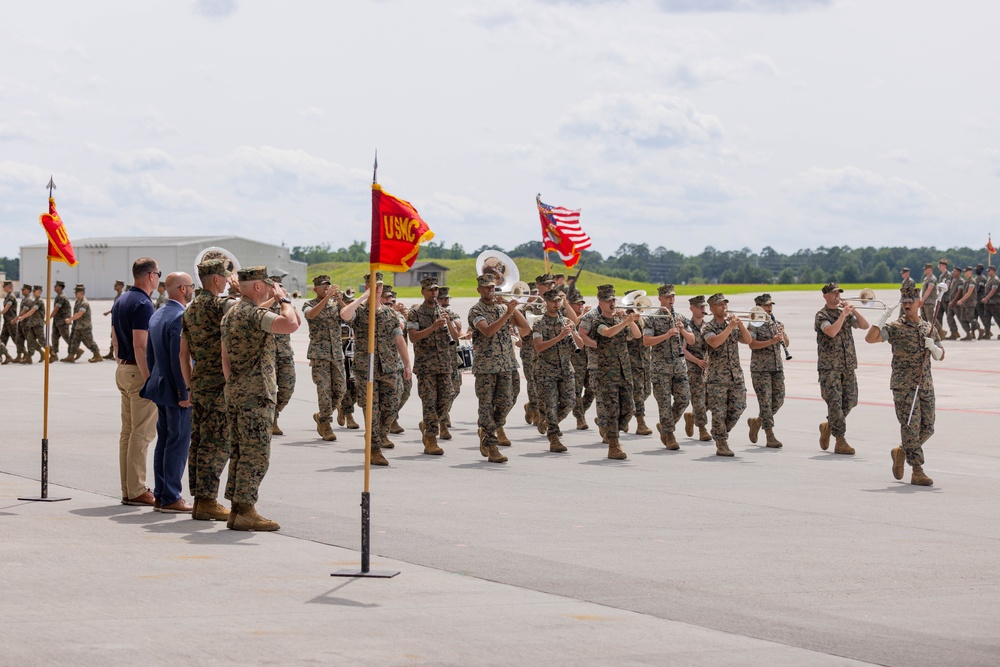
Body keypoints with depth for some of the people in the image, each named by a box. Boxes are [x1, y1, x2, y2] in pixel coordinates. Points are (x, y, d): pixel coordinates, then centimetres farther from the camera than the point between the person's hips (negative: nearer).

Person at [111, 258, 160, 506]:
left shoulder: (120, 301, 13)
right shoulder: (143, 304, -16)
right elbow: (140, 345, -21)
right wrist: (149, 380, -21)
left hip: (123, 370, 10)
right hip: (140, 372, -10)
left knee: (128, 431, 11)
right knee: (142, 432, -7)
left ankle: (128, 489, 14)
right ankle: (136, 491, -7)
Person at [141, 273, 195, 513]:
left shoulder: (157, 315, 12)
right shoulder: (179, 317, -19)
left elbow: (150, 353, 17)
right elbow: (178, 358, -22)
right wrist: (185, 393, -19)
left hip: (160, 386, 10)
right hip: (176, 390, -10)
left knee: (163, 442, 13)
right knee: (178, 444, -5)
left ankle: (160, 496, 16)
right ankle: (171, 498, -4)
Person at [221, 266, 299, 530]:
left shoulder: (230, 315, 16)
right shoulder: (255, 314, -15)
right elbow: (291, 324, -31)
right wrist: (284, 299, -13)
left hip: (234, 392, 10)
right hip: (256, 393, -10)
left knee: (240, 452, 11)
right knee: (256, 454, -7)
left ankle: (236, 510, 11)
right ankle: (245, 511, -9)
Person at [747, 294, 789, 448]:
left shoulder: (776, 323, 13)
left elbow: (786, 344, 12)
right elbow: (752, 344, -19)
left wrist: (782, 334, -8)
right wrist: (772, 341, -27)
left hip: (777, 367, 6)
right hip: (760, 368, -6)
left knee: (779, 400, 5)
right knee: (765, 401, -7)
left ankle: (756, 421, 27)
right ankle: (770, 436, -6)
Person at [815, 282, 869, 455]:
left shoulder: (845, 313, 13)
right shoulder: (822, 316, -5)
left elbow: (864, 326, 4)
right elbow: (831, 331, -23)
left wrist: (854, 311, -8)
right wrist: (843, 314, -21)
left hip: (848, 366, 6)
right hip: (829, 367, -6)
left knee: (850, 401, 7)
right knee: (835, 403, -8)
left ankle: (828, 427, 30)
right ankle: (840, 442, -9)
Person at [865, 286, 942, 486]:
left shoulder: (928, 328, 14)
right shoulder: (895, 328, -1)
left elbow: (940, 356, 18)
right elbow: (870, 338, -14)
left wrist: (933, 346, -3)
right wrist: (883, 318, -19)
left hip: (925, 385, 5)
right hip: (903, 385, -5)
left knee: (927, 428, 5)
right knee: (911, 426, -9)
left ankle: (901, 452, 29)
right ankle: (917, 471, -7)